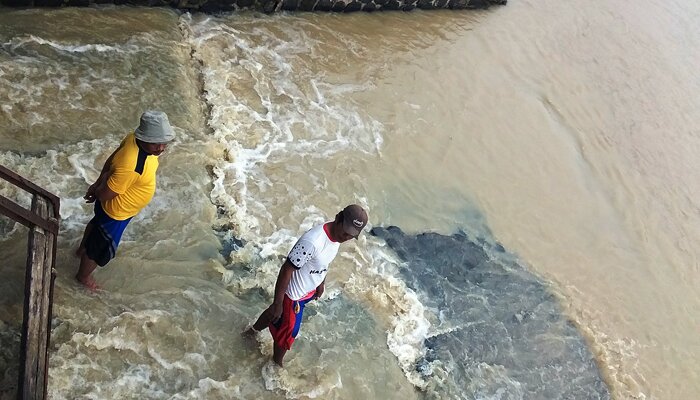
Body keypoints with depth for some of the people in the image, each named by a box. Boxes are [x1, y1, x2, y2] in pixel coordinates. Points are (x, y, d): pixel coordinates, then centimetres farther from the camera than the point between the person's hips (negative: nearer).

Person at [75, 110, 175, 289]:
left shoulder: (134, 138, -19)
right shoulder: (131, 167, -46)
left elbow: (112, 159, -2)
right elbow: (105, 195, -33)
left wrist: (98, 183, 6)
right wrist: (100, 188, -12)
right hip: (116, 212, -8)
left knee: (97, 223, 38)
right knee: (101, 248, 22)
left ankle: (82, 249, 68)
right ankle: (83, 275, 52)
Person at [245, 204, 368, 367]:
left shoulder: (337, 234, -12)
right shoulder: (312, 242, -39)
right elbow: (286, 269, -31)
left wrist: (322, 282, 21)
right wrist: (278, 303, -24)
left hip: (309, 290, 8)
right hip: (294, 294, -8)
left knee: (275, 312, 33)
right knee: (287, 332, 16)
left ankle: (253, 330, 61)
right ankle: (277, 363, 46)